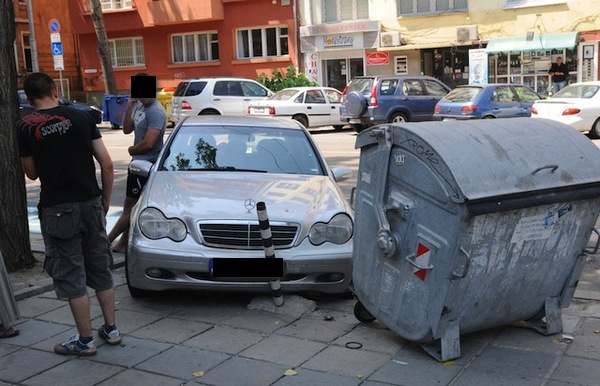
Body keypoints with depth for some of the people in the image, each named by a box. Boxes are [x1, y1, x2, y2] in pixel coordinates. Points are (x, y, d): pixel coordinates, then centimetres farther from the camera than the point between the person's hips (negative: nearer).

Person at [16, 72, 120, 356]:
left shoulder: (25, 128, -5)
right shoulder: (81, 118, 0)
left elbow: (32, 173, 5)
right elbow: (107, 164, -1)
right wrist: (106, 200, 9)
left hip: (57, 209, -3)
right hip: (90, 204, 3)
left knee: (71, 277, 6)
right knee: (100, 270, 16)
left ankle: (85, 340, 12)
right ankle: (111, 329, 24)